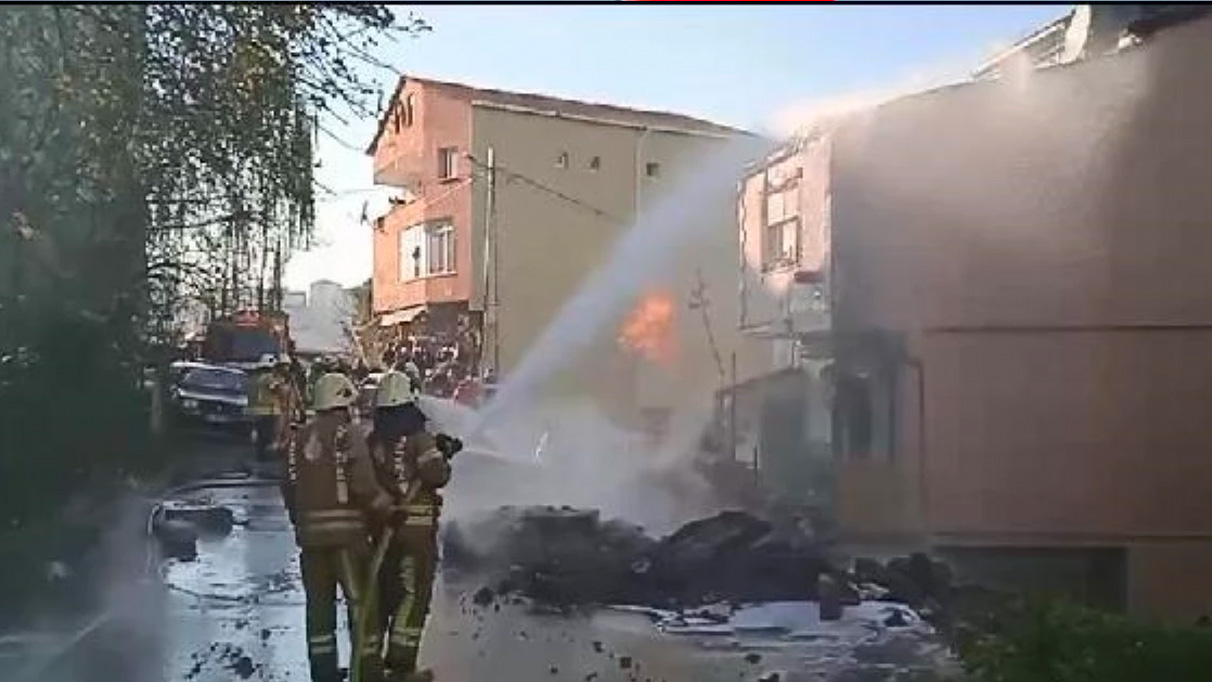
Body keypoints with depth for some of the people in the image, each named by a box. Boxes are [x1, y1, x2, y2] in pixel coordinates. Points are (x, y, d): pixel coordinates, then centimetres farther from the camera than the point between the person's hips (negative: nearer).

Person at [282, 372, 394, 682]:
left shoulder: (299, 437, 10)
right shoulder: (348, 433, -8)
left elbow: (288, 487, 13)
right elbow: (363, 484, -17)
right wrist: (387, 507, -5)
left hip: (310, 532, 6)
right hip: (347, 529, -6)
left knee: (319, 604, 13)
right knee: (361, 601, 3)